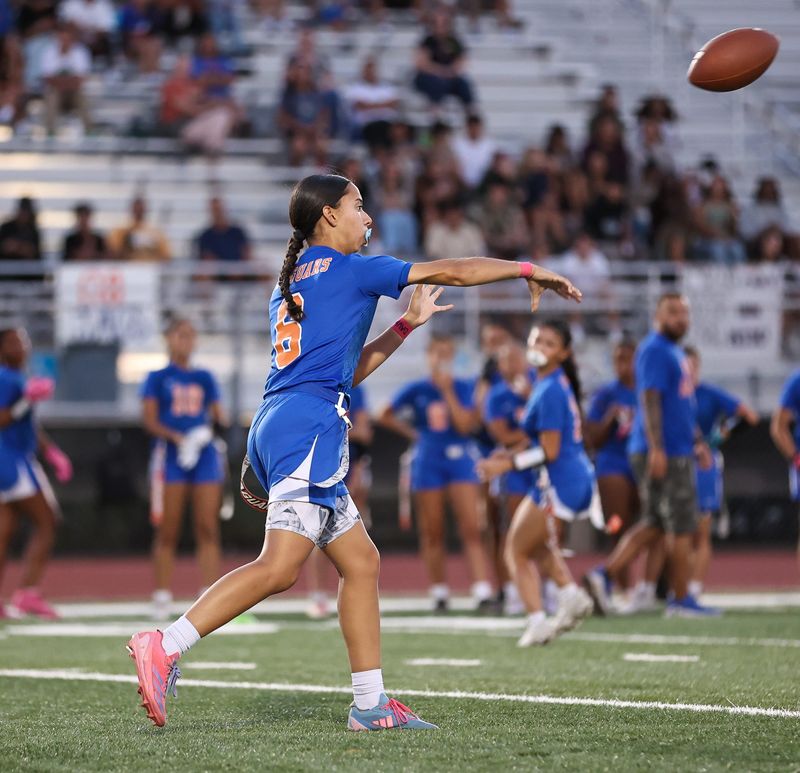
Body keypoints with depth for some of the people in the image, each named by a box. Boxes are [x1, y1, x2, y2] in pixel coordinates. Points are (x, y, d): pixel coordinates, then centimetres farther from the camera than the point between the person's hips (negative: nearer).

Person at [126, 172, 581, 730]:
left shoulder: (288, 288, 26)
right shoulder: (350, 268, 2)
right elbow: (451, 272, 6)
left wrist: (407, 325, 34)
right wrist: (529, 270, 17)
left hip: (278, 428, 10)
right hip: (309, 427, -10)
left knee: (360, 560, 11)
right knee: (281, 566, -19)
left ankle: (370, 703, 9)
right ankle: (166, 647, -28)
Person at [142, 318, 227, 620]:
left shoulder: (204, 378, 16)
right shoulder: (157, 378, 6)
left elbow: (218, 415, 16)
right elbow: (149, 420, -3)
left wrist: (218, 419, -8)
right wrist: (177, 437, -19)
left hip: (204, 454, 3)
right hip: (170, 456, -3)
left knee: (208, 529, -3)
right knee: (167, 532, -3)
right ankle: (162, 598, 2)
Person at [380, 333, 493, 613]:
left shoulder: (463, 388, 1)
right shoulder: (416, 390, 4)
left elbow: (465, 425, -12)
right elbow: (386, 416, 15)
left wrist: (447, 391, -14)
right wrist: (412, 433, 4)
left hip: (460, 461, -1)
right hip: (427, 462, 2)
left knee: (471, 529, -12)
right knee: (432, 533, 5)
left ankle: (482, 592, -19)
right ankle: (439, 592, 14)